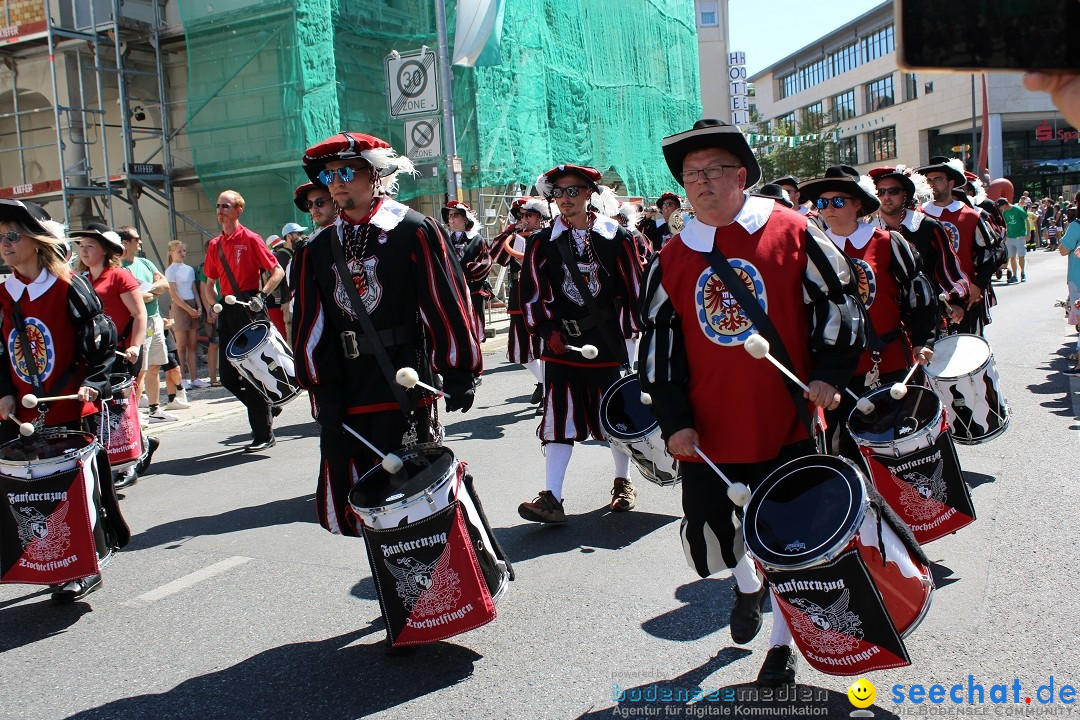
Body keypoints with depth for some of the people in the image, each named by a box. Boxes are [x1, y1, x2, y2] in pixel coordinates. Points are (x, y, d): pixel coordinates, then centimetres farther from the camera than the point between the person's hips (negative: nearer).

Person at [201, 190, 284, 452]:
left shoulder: (250, 239, -4)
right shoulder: (214, 245, 14)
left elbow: (277, 271, -6)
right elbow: (210, 282, 22)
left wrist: (261, 295, -18)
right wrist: (212, 305, 4)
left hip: (250, 310, -7)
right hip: (228, 312, 7)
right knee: (228, 377, 5)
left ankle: (264, 435, 2)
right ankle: (264, 409, 26)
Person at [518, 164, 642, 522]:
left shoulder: (617, 237, -1)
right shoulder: (542, 242, 2)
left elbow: (632, 288, 1)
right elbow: (533, 293, 1)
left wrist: (626, 331, -1)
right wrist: (548, 330, -10)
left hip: (609, 343, 0)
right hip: (561, 344, 1)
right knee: (559, 420, -2)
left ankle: (623, 482, 30)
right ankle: (551, 498, -1)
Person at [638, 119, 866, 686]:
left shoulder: (792, 232, -3)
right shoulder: (671, 259, 3)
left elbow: (840, 301, 2)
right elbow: (658, 344, 5)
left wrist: (829, 375, -8)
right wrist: (674, 421, -1)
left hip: (788, 424, -2)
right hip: (708, 430, 2)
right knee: (705, 532, 8)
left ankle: (781, 642, 29)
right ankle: (747, 583, 43)